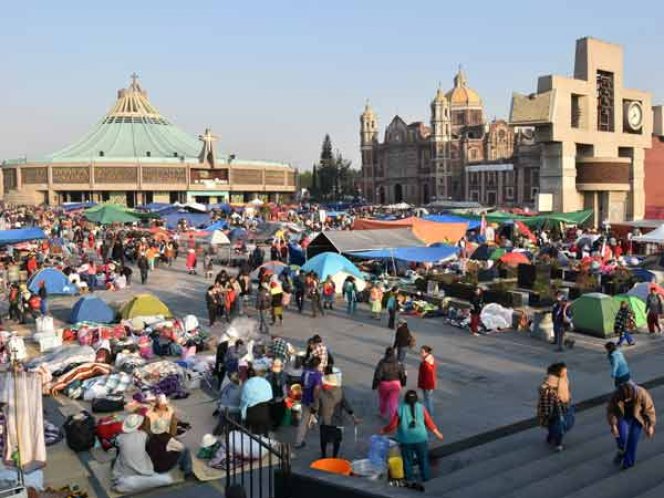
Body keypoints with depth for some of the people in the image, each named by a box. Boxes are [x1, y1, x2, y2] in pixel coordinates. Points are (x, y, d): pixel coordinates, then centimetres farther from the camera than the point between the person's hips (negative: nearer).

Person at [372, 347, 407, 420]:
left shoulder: (382, 363, -15)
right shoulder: (398, 363, -9)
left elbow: (377, 375, -16)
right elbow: (402, 375, -2)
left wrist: (374, 385, -6)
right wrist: (402, 383, 15)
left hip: (384, 384, 0)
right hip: (395, 384, 0)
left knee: (383, 399, 23)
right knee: (393, 401, 6)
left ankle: (383, 413, 42)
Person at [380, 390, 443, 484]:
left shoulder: (400, 409, -4)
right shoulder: (421, 408, -1)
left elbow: (392, 425, -4)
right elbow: (429, 423, 4)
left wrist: (383, 431, 14)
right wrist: (437, 433, 18)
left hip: (406, 440, -1)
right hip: (420, 438, 1)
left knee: (407, 460, 12)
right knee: (423, 459, 15)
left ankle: (410, 480, 17)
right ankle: (426, 478, 20)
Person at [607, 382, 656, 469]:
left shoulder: (642, 394, -33)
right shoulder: (616, 396, -29)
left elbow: (649, 409, -19)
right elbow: (610, 410, -16)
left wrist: (651, 426, -14)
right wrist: (613, 425, -24)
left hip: (638, 417, -1)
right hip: (624, 416, 1)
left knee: (633, 439, -3)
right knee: (622, 435, -22)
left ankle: (629, 462, 19)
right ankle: (621, 452, 8)